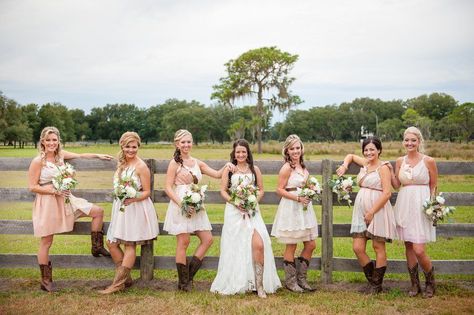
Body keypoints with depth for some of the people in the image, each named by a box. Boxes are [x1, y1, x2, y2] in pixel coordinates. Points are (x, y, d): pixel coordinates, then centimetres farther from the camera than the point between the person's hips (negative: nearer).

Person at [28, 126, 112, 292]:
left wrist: (99, 156, 15)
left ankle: (96, 247, 15)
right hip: (47, 203, -6)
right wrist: (54, 191, -19)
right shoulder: (38, 161, -13)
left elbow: (81, 155, 17)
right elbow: (32, 186, -13)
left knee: (98, 211, 2)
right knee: (46, 242, 3)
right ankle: (46, 281, 15)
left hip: (64, 199, 6)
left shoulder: (60, 155, 3)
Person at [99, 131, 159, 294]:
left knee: (130, 245, -1)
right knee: (111, 243, 6)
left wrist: (133, 199, -26)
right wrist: (120, 197, 8)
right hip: (120, 209, 8)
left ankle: (119, 283, 1)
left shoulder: (141, 166, -11)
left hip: (136, 209, -8)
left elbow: (147, 192, -11)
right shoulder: (121, 164, 11)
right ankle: (126, 278, 17)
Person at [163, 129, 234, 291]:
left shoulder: (197, 163, 15)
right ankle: (183, 282, 9)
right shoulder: (174, 163, -2)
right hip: (180, 205, -6)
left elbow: (217, 174, 14)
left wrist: (227, 166, -4)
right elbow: (168, 187, -8)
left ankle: (189, 274, 13)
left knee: (207, 239, 2)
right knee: (183, 242, -4)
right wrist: (181, 204, -19)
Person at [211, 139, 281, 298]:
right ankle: (234, 282, 15)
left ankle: (259, 285, -8)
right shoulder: (228, 169, 8)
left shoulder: (254, 169, 11)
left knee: (258, 244, -15)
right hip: (234, 211, 0)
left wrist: (254, 201, -7)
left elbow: (261, 189, 12)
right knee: (235, 247, 1)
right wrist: (235, 202, -11)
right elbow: (223, 191, 5)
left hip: (252, 211, 0)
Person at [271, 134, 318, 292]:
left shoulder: (302, 167, 12)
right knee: (291, 247, 2)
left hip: (304, 208, 8)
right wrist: (298, 198, -20)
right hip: (291, 209, -8)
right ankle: (290, 281, 15)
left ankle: (301, 278, 23)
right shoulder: (287, 168, -12)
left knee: (311, 245, 9)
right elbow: (280, 190, -14)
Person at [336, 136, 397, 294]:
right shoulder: (365, 163, 12)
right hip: (361, 210, 7)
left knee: (378, 248, 5)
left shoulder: (383, 167, -9)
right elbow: (351, 156, 33)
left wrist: (372, 212, -18)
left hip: (378, 211, -7)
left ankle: (377, 285, 16)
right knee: (358, 248, 5)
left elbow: (387, 193, -17)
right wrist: (344, 166, 12)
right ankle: (371, 281, 20)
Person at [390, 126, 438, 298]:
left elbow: (434, 187, 2)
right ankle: (415, 284, 21)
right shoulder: (400, 161, 8)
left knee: (419, 251, -9)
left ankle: (430, 283, 16)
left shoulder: (428, 161, -3)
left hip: (421, 207, -4)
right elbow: (396, 185, 11)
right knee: (408, 247, 8)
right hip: (404, 206, 4)